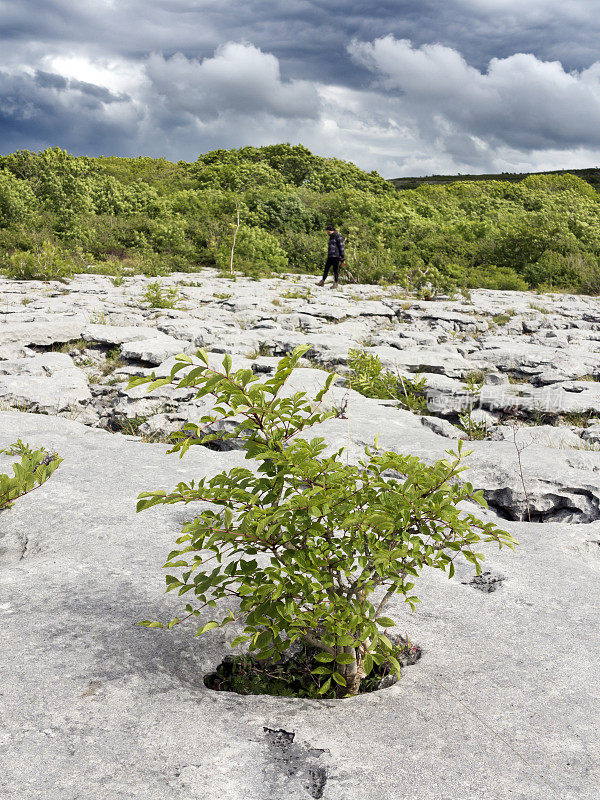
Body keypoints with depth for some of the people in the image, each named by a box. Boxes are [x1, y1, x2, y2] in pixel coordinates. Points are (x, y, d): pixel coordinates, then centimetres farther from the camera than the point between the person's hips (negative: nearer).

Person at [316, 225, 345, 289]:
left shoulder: (338, 237, -8)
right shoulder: (331, 237, 17)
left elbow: (341, 247, -11)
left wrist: (342, 258, -13)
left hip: (336, 256, -8)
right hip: (330, 256, 8)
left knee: (335, 269, -3)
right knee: (326, 268, 7)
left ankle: (335, 283, 4)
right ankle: (322, 281, 13)